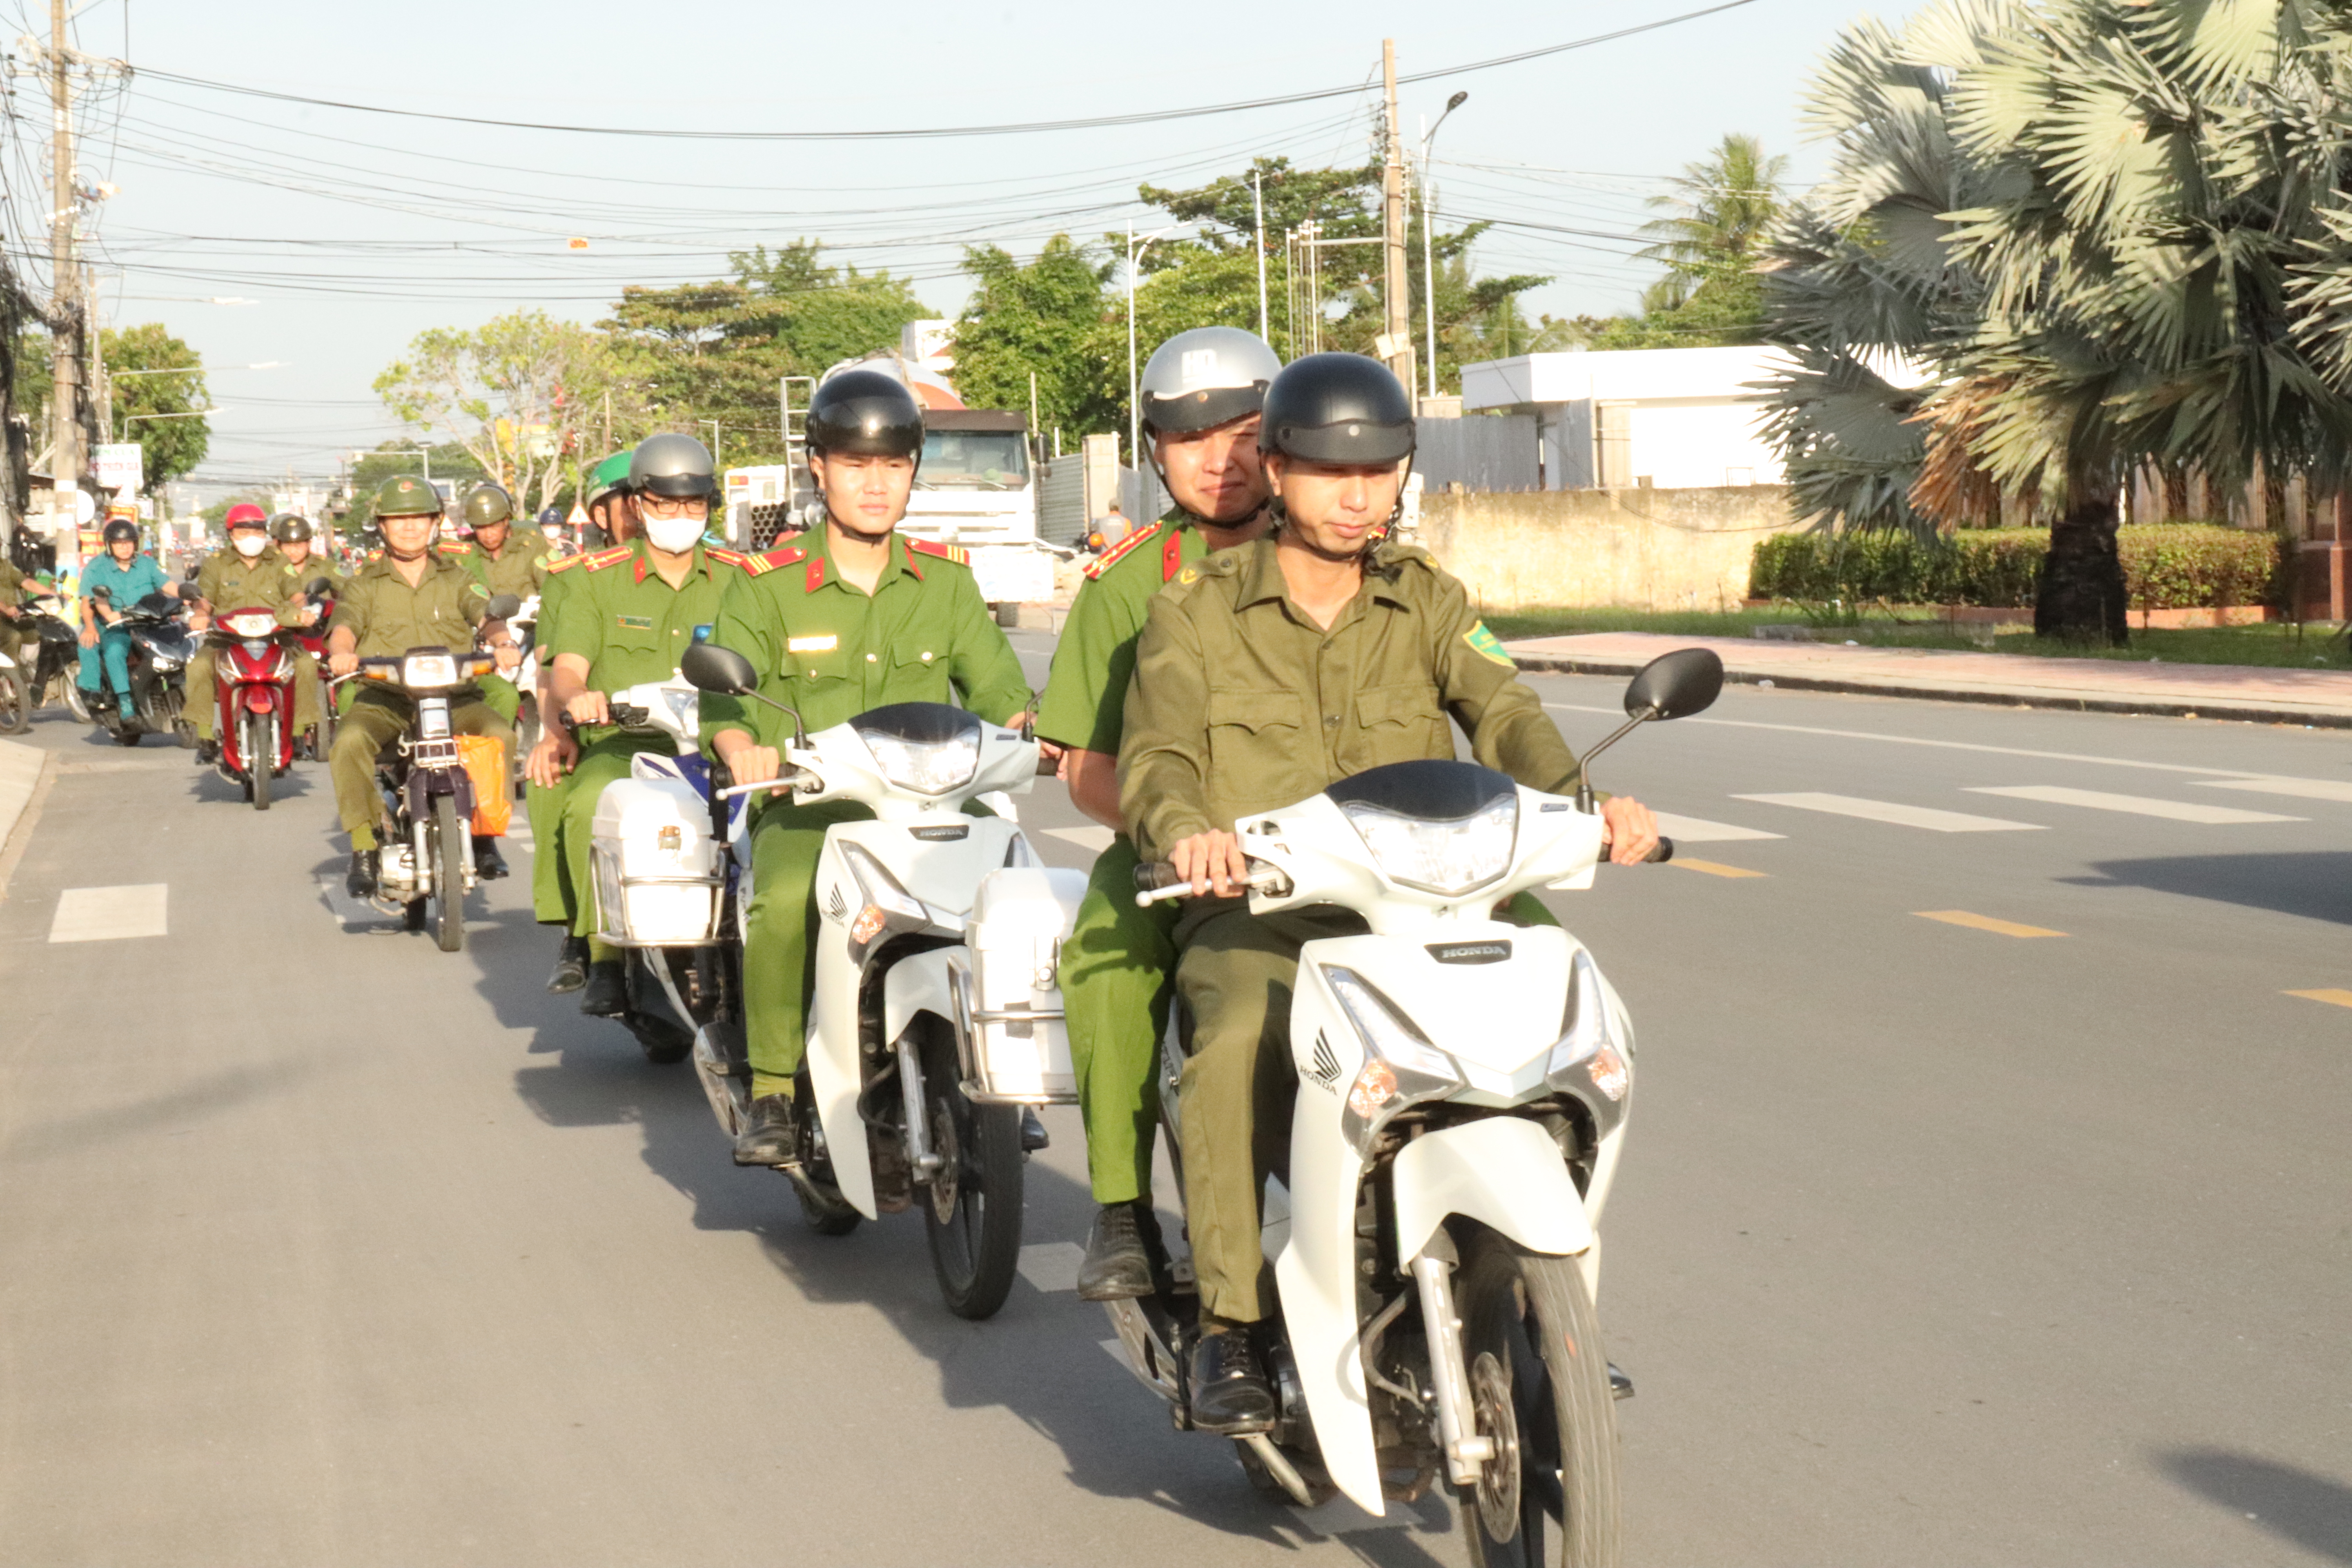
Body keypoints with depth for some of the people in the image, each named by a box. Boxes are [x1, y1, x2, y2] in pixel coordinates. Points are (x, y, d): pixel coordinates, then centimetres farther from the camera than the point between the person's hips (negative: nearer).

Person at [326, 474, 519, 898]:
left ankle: (484, 835, -12)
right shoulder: (366, 584, 16)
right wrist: (341, 652, -27)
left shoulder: (457, 579, 18)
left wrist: (504, 642, -24)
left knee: (500, 735, -28)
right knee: (349, 742, -32)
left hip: (453, 695, 1)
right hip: (383, 697, -1)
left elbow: (486, 616, 0)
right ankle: (364, 850, -24)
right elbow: (345, 626, -2)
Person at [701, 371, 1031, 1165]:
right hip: (805, 805, -2)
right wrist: (743, 750, -26)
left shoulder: (946, 581, 14)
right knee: (784, 901, -34)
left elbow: (996, 685, 11)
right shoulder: (766, 587, 5)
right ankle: (773, 1093, -19)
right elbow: (725, 696, -3)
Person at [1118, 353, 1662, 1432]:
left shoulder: (1428, 602, 15)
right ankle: (1227, 1326, -20)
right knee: (1239, 1051, -35)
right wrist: (1185, 832, -32)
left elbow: (1501, 713, -3)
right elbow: (1154, 757, -7)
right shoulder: (1195, 613, 7)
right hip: (1254, 918, -3)